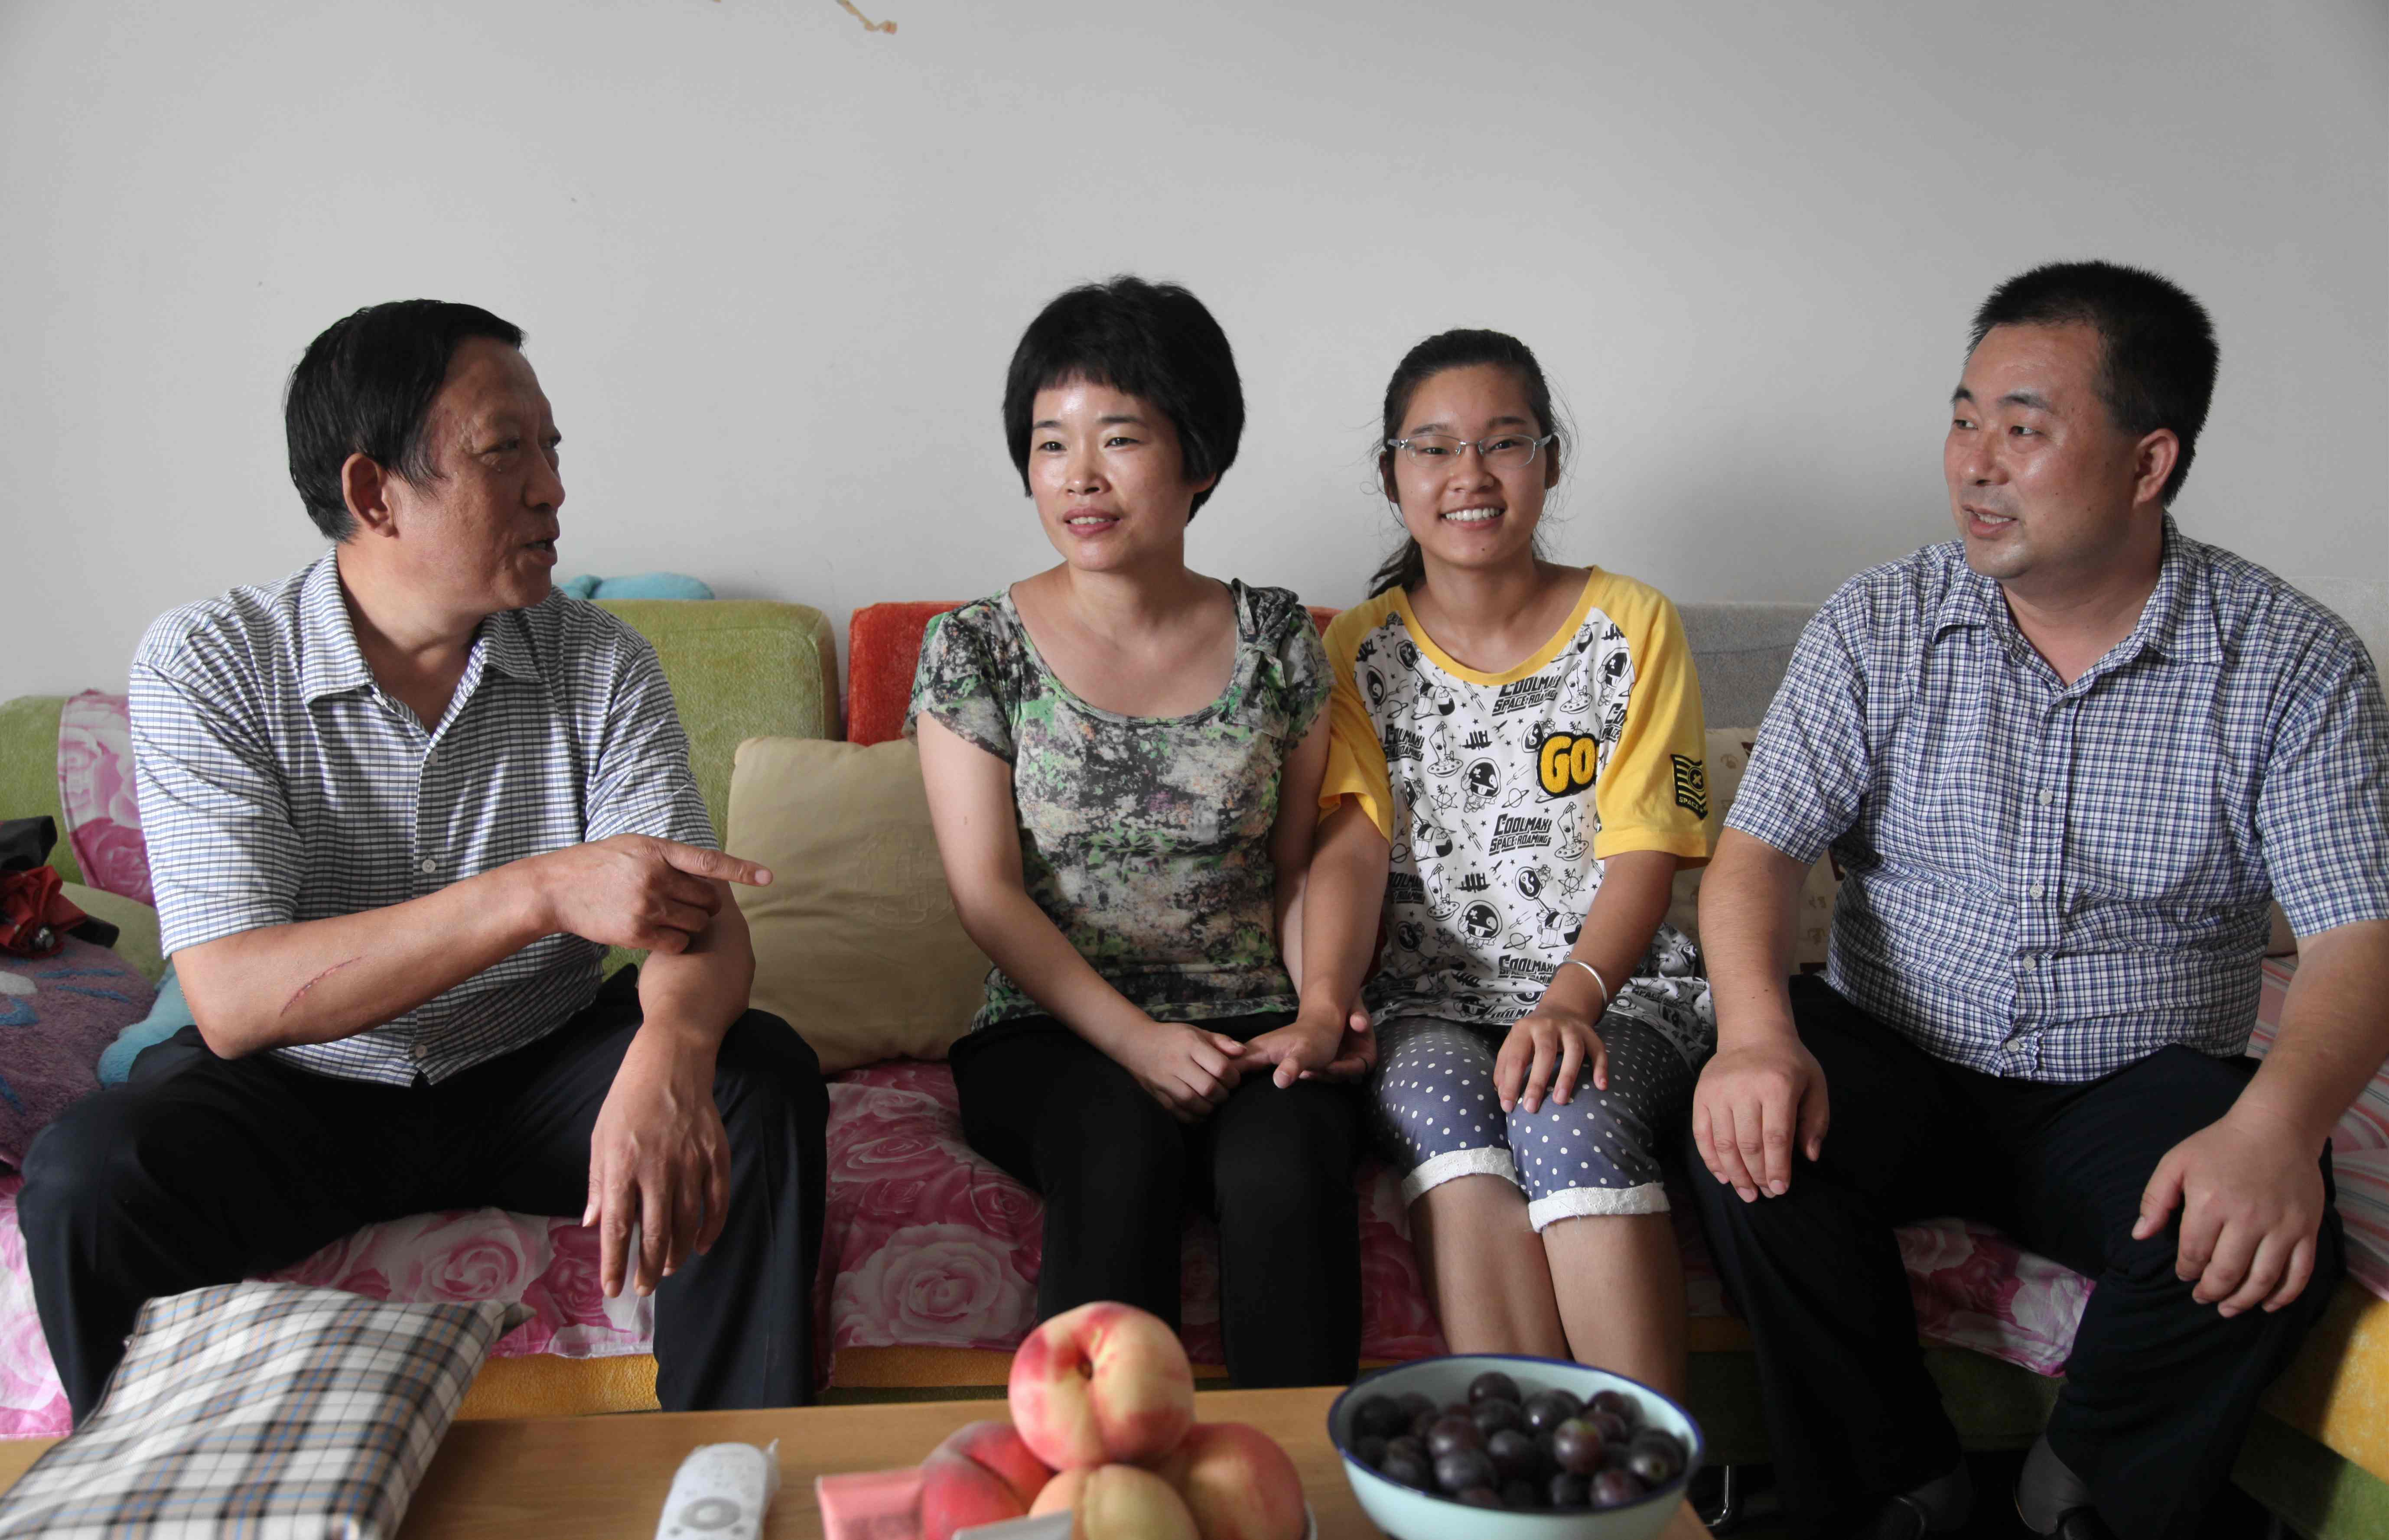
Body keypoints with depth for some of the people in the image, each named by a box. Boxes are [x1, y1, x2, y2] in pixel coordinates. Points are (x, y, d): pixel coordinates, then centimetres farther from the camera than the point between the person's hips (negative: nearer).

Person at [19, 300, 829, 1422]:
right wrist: (541, 892, -34)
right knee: (86, 1181, -30)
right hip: (300, 1089, -2)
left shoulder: (600, 663, -5)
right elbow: (232, 1000, -24)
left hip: (535, 1076, 2)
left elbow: (698, 913, -14)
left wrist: (669, 1054, -40)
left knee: (766, 1080, -23)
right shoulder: (206, 665, -13)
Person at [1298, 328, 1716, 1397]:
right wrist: (1324, 1001, -22)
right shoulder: (1360, 649, 11)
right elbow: (1354, 839, -2)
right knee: (1438, 1095, -33)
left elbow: (1645, 850, -2)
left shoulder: (1632, 626, 7)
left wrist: (1572, 998, -21)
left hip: (1614, 990, -1)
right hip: (1430, 1000, 1)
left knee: (1565, 1114, -33)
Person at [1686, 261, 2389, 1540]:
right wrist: (1757, 1032, -29)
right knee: (1755, 1148, -29)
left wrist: (2275, 1125, -33)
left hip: (2132, 1091, 0)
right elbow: (1755, 853, -7)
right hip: (1891, 1059, 1)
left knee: (2265, 1244, -30)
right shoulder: (1878, 628, -1)